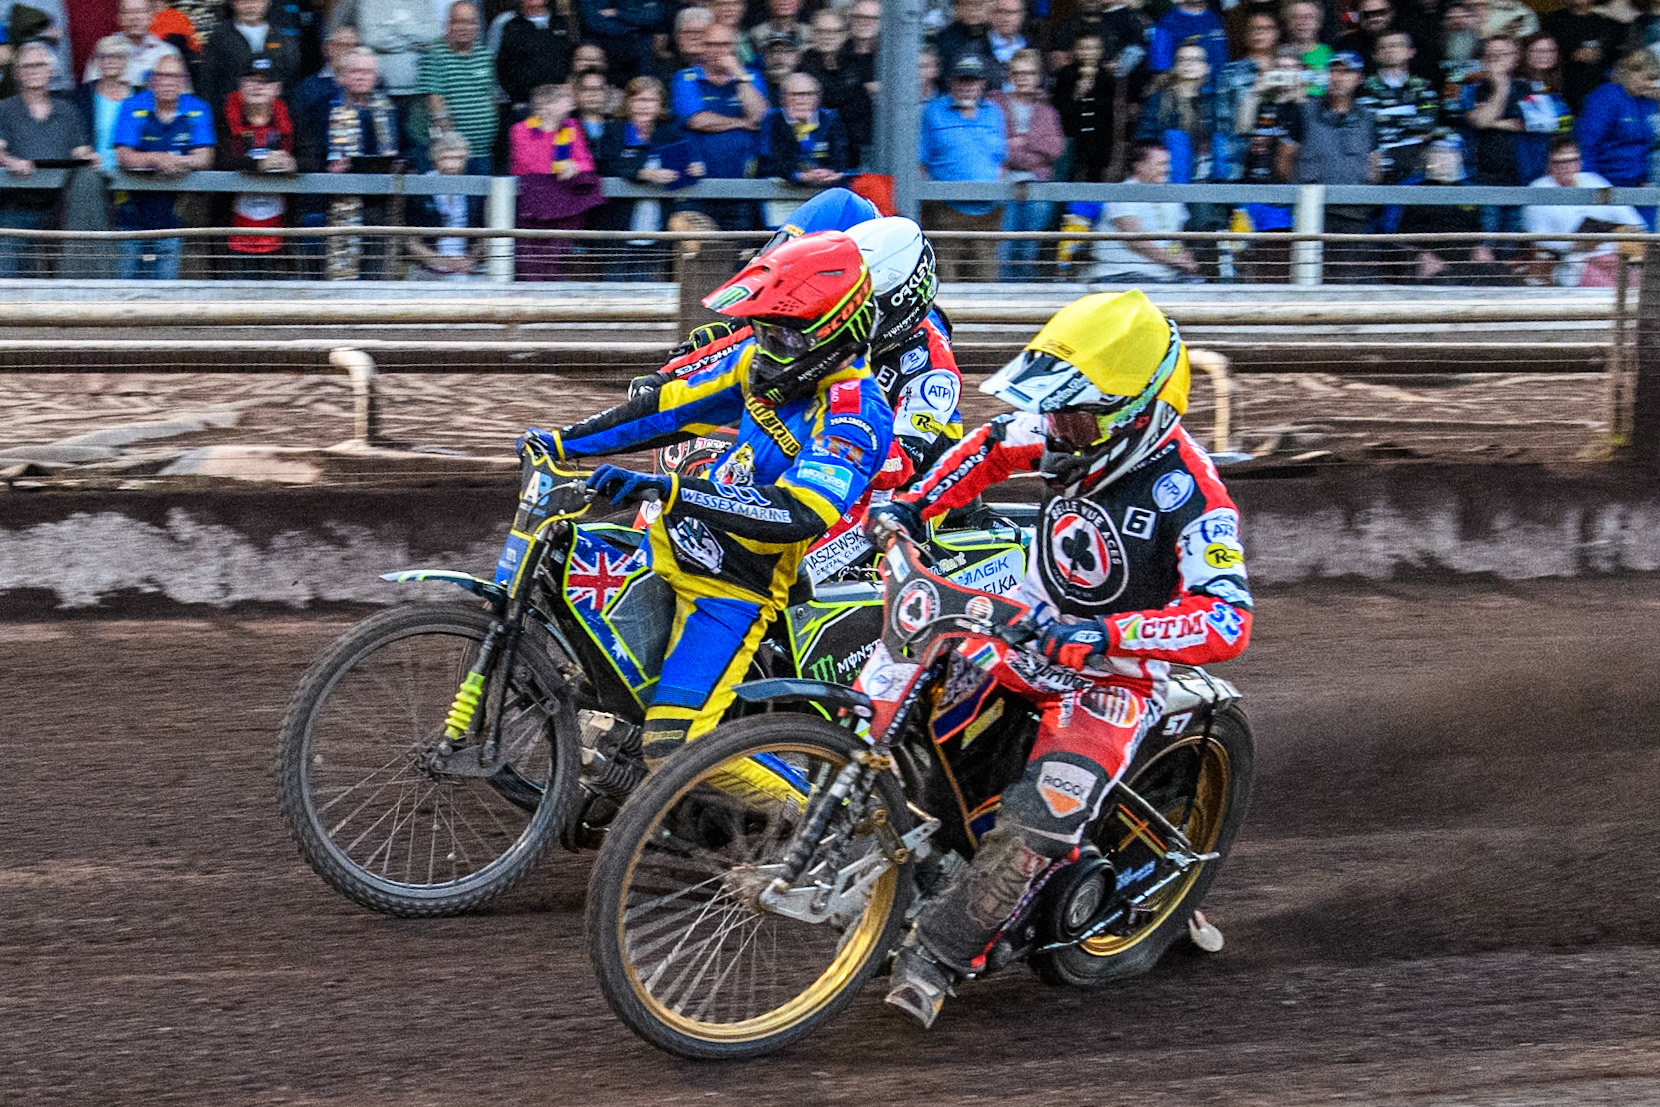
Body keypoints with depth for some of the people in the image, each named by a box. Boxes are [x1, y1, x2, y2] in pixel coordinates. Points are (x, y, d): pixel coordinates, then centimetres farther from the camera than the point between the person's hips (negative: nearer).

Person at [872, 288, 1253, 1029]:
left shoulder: (1187, 491, -26)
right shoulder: (1070, 433, -5)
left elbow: (1228, 621, -34)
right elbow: (991, 448, 17)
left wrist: (1106, 635, -43)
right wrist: (910, 504, 3)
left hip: (1116, 678, -7)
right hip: (1029, 636, 7)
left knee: (1038, 819, -27)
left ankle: (937, 957, -22)